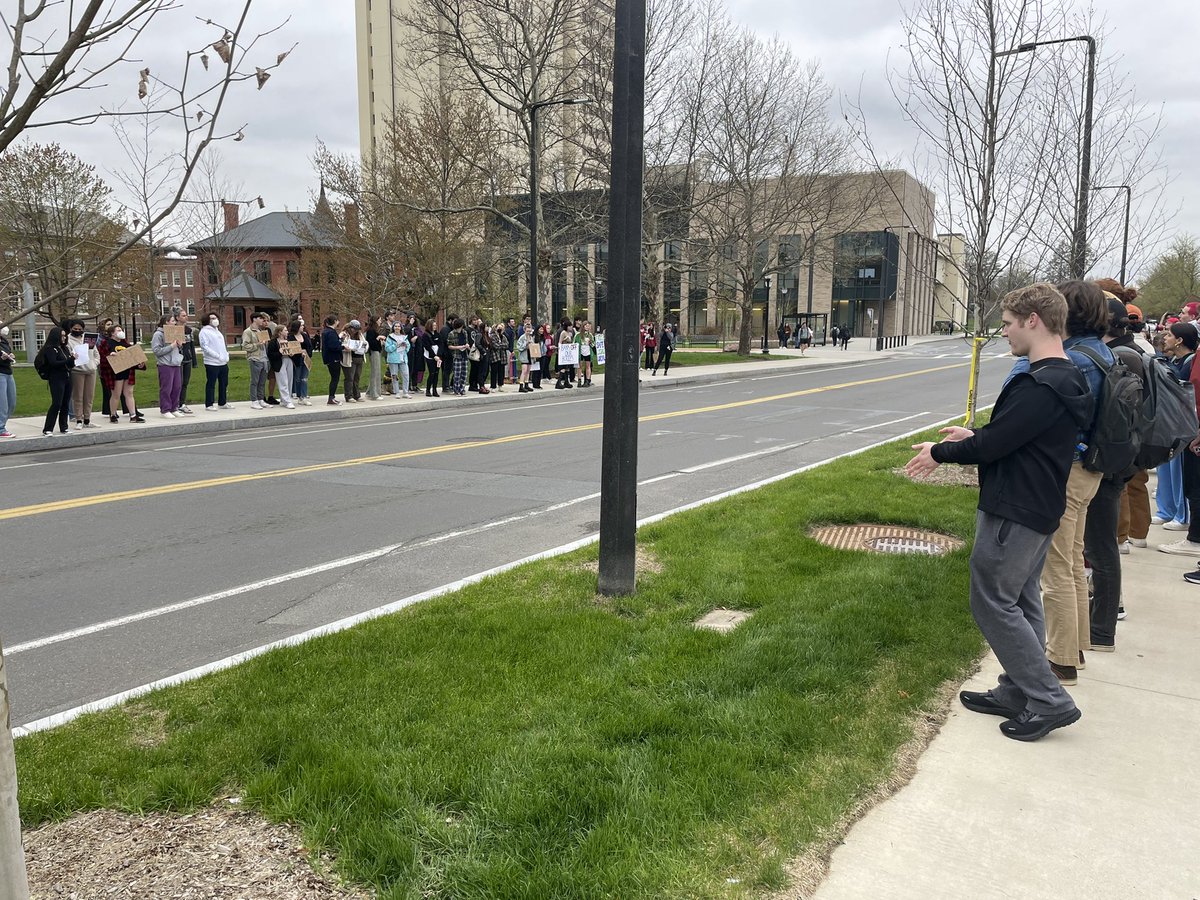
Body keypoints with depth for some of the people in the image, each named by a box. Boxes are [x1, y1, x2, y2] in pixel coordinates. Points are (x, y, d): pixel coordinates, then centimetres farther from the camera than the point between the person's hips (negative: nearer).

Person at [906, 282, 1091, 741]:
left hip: (1014, 511, -11)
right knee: (1020, 600, 17)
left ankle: (1049, 701, 3)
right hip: (1038, 508, 11)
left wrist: (940, 453, -7)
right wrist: (975, 436, 16)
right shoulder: (1064, 378, 10)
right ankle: (1019, 693, 27)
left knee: (992, 602, -2)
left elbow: (993, 445, -22)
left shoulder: (1039, 385, -24)